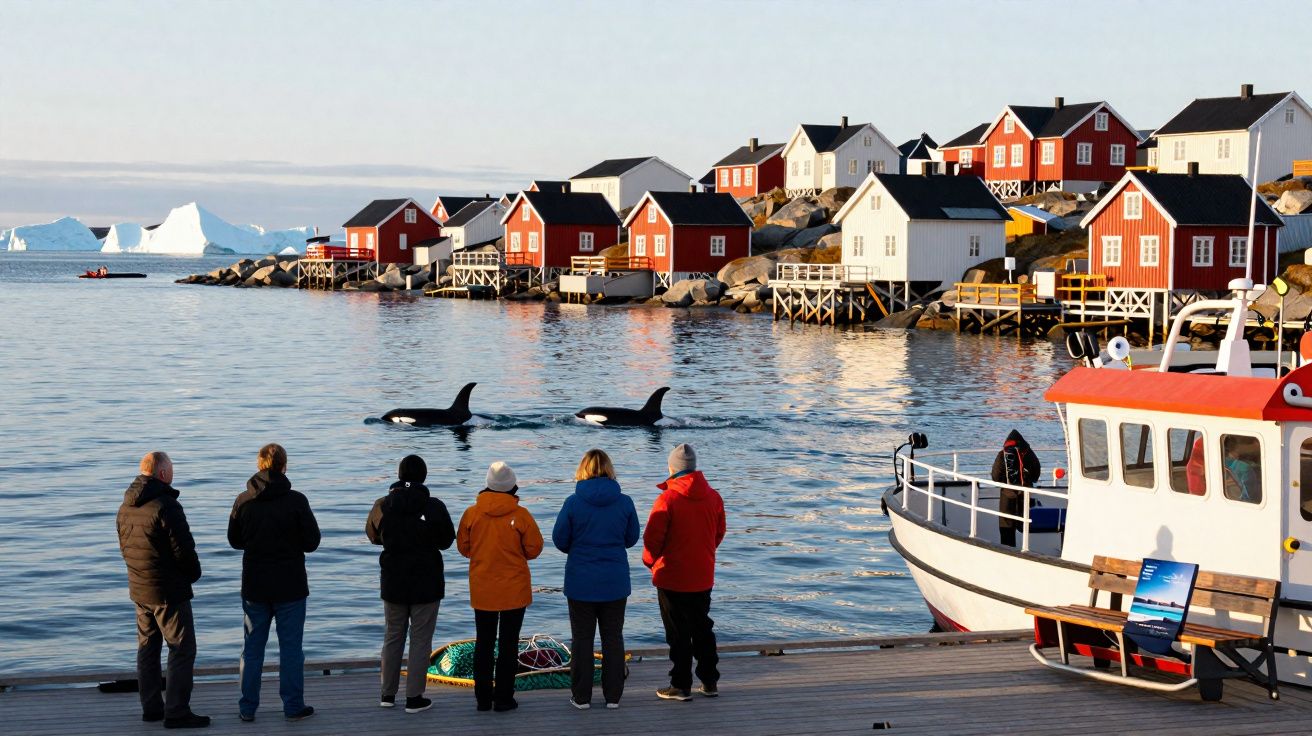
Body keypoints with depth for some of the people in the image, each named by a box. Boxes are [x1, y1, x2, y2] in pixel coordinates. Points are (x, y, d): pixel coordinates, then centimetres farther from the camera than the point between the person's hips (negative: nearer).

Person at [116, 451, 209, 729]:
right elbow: (184, 549, -19)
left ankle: (151, 707, 21)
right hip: (169, 591, -9)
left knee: (147, 648, 15)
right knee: (182, 649, -2)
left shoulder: (126, 506, 8)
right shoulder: (166, 505, -20)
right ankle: (177, 712, -3)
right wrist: (194, 573, -1)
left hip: (139, 589, 9)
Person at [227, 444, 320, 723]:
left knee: (252, 647, 12)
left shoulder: (243, 501, -4)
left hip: (254, 585, 3)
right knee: (291, 647, 6)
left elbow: (234, 540, 6)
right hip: (290, 586, -3)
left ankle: (248, 707, 16)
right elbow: (312, 542, -8)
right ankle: (293, 707, 9)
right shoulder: (296, 501, -13)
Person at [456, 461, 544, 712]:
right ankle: (504, 698, 7)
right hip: (514, 590, -2)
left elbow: (463, 547, 3)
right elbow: (534, 549, -6)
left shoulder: (472, 513, -7)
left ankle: (483, 697, 16)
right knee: (508, 644, 5)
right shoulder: (520, 515, -13)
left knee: (483, 643, 13)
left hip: (482, 590, 2)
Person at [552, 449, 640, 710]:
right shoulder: (624, 502, -6)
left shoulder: (574, 502, -12)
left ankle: (581, 697, 12)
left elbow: (559, 539, -5)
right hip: (615, 581, 2)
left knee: (582, 639, 9)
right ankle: (613, 696, 15)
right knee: (613, 637, 12)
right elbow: (631, 538, 4)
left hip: (581, 581, -2)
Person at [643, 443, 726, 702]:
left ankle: (681, 686, 6)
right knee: (703, 629, 16)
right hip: (703, 577, 5)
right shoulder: (713, 497, 1)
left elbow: (653, 537, -15)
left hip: (672, 577, -5)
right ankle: (710, 682, 20)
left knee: (678, 633, 3)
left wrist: (650, 561, 4)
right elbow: (719, 533, 10)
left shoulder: (667, 499, -16)